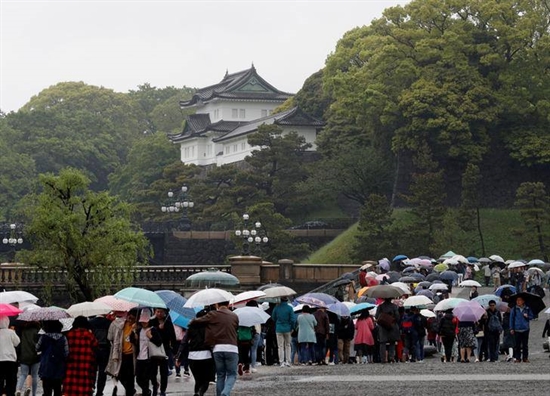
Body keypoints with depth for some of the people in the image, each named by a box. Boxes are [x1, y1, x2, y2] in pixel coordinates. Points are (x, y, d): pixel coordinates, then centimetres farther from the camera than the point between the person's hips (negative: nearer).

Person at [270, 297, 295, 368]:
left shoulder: (277, 307, -4)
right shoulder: (289, 308, -8)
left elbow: (273, 318, 5)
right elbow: (293, 319, -8)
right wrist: (292, 328, 6)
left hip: (279, 329, 0)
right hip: (287, 329, 0)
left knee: (280, 346, 3)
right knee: (288, 345, 13)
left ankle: (282, 362, -2)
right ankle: (288, 361, 9)